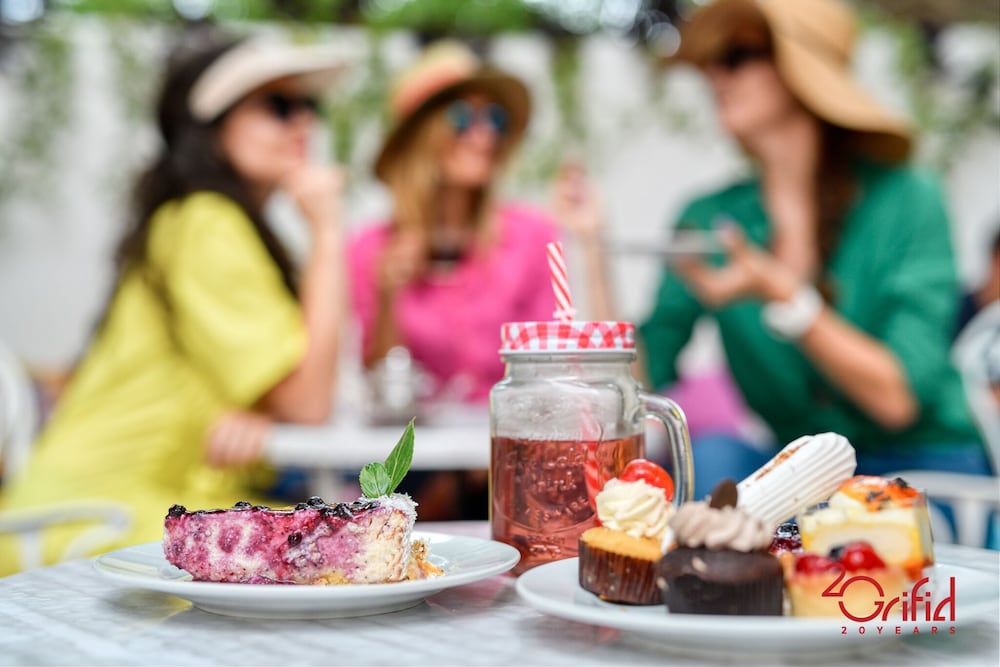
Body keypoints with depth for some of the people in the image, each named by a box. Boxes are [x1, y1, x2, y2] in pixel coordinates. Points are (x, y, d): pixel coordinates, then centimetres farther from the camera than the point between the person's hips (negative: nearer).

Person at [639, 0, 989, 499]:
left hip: (922, 468, -3)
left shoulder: (905, 199, -7)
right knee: (711, 454, -27)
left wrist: (781, 296, -24)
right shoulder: (709, 220, 3)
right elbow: (638, 378, -5)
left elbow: (899, 400, -15)